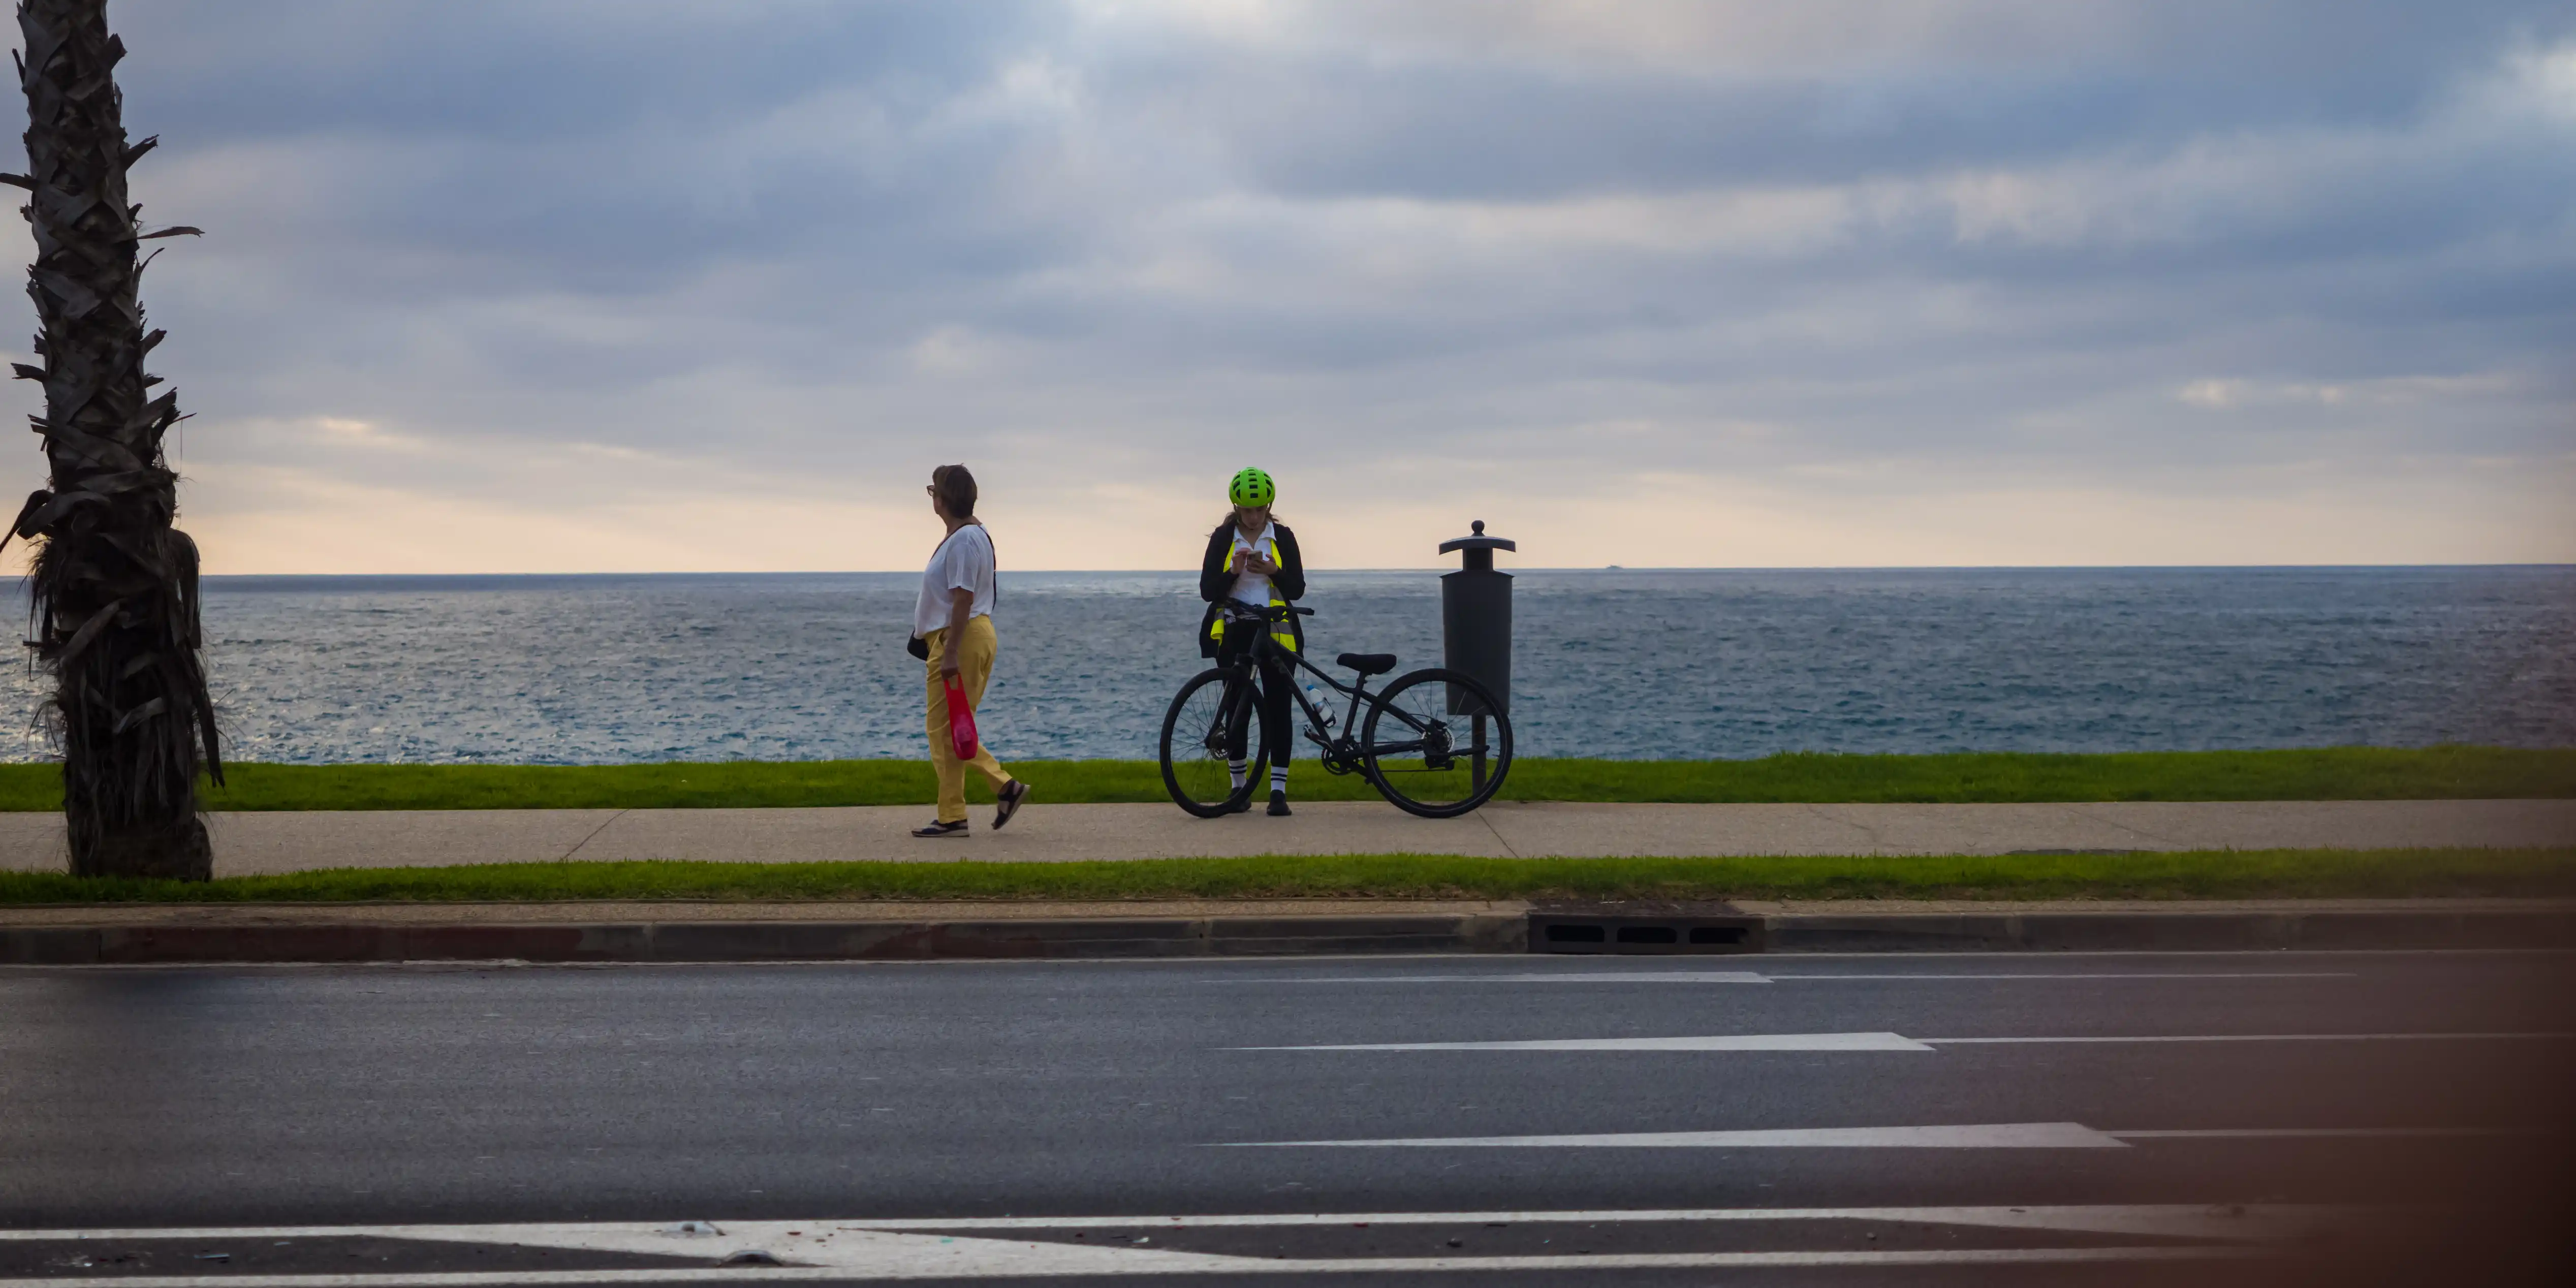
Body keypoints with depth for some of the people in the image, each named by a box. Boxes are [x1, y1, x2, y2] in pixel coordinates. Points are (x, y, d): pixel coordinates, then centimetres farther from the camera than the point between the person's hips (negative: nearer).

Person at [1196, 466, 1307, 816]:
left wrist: (1274, 571, -19)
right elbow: (1208, 591, -2)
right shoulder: (1223, 538, 4)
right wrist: (1233, 572, -19)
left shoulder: (1282, 537, 4)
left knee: (1277, 707, -6)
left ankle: (1279, 789, -5)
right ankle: (1239, 786, 14)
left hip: (1275, 630, -1)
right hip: (1234, 630, 1)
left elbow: (1297, 589, 0)